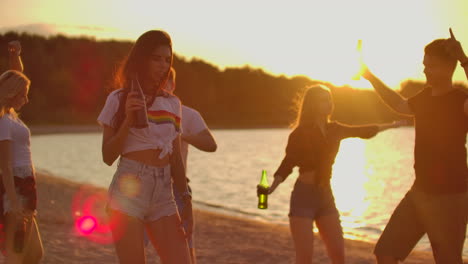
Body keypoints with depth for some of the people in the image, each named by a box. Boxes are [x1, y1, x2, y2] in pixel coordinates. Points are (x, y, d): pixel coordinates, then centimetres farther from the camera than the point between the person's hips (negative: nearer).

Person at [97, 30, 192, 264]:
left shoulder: (173, 103, 14)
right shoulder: (119, 99, 3)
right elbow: (108, 156, 0)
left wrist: (186, 198, 10)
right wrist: (128, 119, -11)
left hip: (164, 194, 4)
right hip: (128, 191, -4)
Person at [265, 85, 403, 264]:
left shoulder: (333, 129, 8)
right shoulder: (301, 133, -9)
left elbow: (363, 131, 23)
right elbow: (287, 164, -10)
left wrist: (392, 125, 34)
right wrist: (271, 188, -26)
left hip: (325, 196, 6)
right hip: (303, 196, -6)